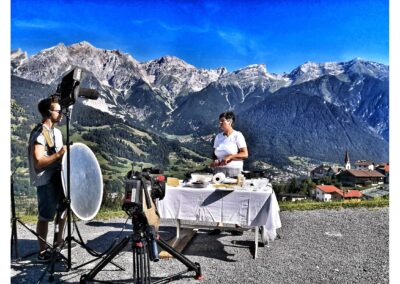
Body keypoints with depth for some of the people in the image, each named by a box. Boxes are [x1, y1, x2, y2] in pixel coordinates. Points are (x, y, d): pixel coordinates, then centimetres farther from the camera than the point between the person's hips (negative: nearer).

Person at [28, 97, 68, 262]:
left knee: (63, 208, 21)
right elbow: (38, 162, -26)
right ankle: (42, 252, 13)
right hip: (45, 181, -9)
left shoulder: (57, 132, 10)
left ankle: (59, 240, 39)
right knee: (45, 216, 0)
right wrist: (58, 154, -31)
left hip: (58, 177, 9)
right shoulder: (39, 134, -18)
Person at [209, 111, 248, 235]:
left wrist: (230, 156, -17)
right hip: (219, 169, 4)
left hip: (233, 170, -4)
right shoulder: (218, 137, 13)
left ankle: (238, 225, 8)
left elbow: (245, 154, -8)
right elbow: (214, 153, 18)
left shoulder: (237, 136, -3)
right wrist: (214, 160, -3)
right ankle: (219, 224, 7)